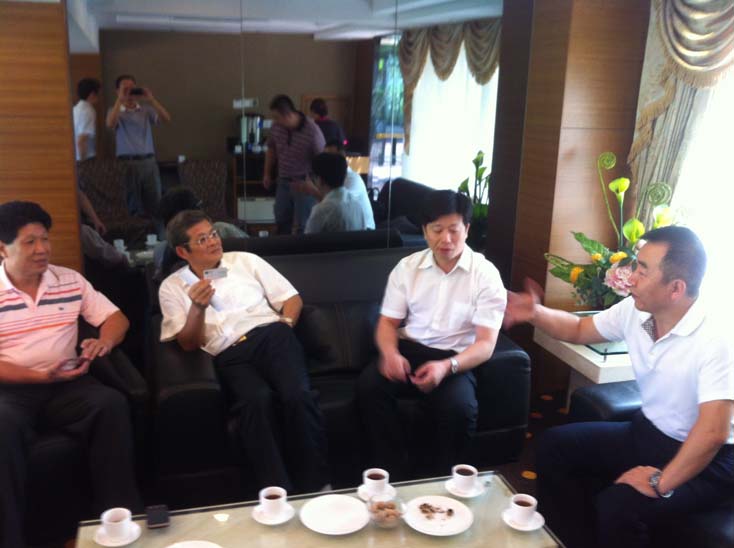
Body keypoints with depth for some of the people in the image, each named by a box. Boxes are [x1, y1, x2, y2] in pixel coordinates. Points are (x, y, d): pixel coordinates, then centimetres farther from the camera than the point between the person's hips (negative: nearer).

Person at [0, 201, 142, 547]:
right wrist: (40, 377, -18)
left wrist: (106, 341, -12)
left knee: (112, 404, -27)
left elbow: (116, 317, 11)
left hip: (66, 384, 3)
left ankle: (121, 515, -18)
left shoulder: (70, 281, 9)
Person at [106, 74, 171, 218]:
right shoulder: (114, 111, 5)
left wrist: (151, 100, -14)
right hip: (127, 163, -2)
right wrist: (120, 100, -18)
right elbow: (110, 124, -18)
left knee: (155, 204, 4)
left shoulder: (146, 110, 10)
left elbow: (167, 118, -4)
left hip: (149, 161, 2)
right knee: (133, 206, 3)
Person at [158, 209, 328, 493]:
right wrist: (198, 308, -10)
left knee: (297, 395, -30)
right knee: (257, 400, -35)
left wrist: (286, 323, 0)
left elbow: (292, 298, 20)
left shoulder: (245, 260, 19)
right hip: (230, 356, -1)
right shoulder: (172, 287, 14)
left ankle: (314, 487, -19)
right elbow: (189, 344, 7)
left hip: (271, 336, 1)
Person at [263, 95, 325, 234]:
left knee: (303, 225, 4)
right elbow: (271, 149, 10)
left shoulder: (312, 131, -24)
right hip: (283, 182, 5)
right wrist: (267, 174, 15)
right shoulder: (276, 127, -9)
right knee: (281, 220, 19)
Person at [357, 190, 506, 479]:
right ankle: (393, 473, -10)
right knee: (368, 385, -27)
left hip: (455, 359, -2)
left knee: (459, 407, -33)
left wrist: (447, 366, -30)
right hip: (409, 349, 3)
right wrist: (390, 352, -18)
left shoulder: (485, 274, -5)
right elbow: (387, 322, 7)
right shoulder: (407, 267, 6)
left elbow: (486, 344, -10)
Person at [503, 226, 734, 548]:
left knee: (616, 506, -31)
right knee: (554, 445, 5)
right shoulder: (634, 311, -6)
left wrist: (662, 483, -31)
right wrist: (536, 313, -6)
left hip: (705, 459, -8)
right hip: (647, 433, 8)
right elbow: (579, 330, 10)